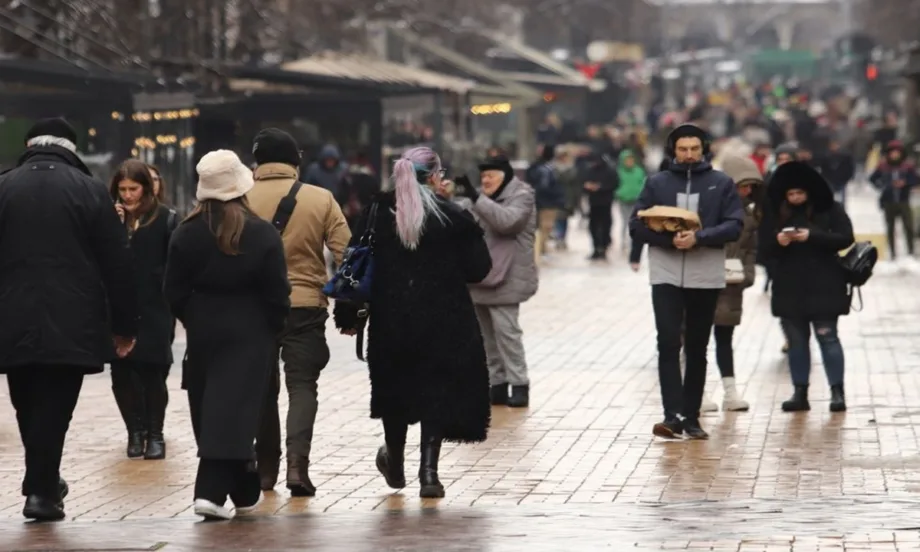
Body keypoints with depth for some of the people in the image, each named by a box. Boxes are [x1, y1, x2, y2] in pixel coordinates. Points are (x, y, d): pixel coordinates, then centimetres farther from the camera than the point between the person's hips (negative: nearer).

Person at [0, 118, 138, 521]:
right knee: (53, 408, -1)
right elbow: (117, 264, 0)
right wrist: (124, 325, 6)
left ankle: (42, 482, 24)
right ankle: (42, 491, -4)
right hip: (72, 324, -2)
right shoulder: (89, 190, 0)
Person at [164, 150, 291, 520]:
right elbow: (277, 294, -8)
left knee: (208, 411, 13)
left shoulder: (186, 234, -4)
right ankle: (212, 491, -12)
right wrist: (274, 327, 9)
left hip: (203, 332, 3)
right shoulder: (263, 235, -10)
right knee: (232, 411, -3)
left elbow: (174, 291, 0)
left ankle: (244, 494, 18)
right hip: (248, 335, -2)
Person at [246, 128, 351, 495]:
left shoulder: (242, 201, -3)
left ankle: (266, 469, 20)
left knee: (263, 386, 14)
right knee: (303, 385, 2)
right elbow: (345, 254, -3)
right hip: (306, 305, -1)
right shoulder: (321, 200, -2)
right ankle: (297, 463, -16)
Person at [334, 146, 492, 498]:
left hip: (390, 321, 3)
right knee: (438, 390, 5)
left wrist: (348, 315, 6)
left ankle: (395, 461, 37)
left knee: (395, 388, 21)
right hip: (444, 323, -3)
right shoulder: (454, 217, -6)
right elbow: (478, 269, -5)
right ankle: (428, 472, -3)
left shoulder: (378, 214, -1)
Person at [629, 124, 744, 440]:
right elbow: (637, 225, 0)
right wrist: (669, 239, -16)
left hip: (706, 278, 1)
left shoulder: (721, 184, 3)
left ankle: (691, 417, 15)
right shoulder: (657, 184, 5)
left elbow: (734, 225, -4)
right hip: (666, 276, -1)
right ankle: (672, 415, -16)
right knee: (669, 343, -12)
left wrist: (699, 238, -19)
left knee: (697, 349, 8)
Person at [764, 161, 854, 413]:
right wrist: (778, 242, -16)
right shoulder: (779, 214, 7)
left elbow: (846, 238, -11)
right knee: (796, 340, 6)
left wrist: (812, 236, -20)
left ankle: (837, 392, -4)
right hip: (789, 288, 4)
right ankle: (800, 393, 9)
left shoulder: (830, 209, -2)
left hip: (823, 286, -4)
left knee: (827, 336, -6)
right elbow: (769, 251, 7)